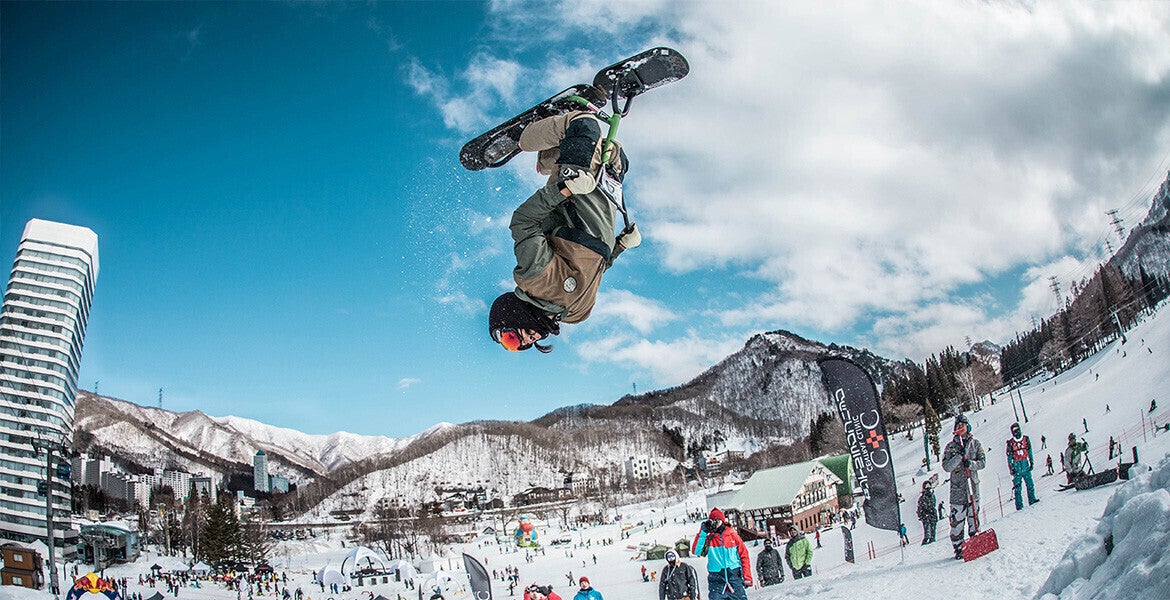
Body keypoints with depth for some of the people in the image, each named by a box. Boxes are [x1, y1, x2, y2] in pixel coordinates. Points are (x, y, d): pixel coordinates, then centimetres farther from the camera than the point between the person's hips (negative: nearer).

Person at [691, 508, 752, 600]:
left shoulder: (732, 534, 7)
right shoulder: (709, 538, 7)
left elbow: (744, 555, 8)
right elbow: (696, 551, -6)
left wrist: (747, 577, 2)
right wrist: (702, 532, -9)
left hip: (734, 576, 0)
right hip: (716, 579, 0)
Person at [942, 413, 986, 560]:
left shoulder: (975, 443, 8)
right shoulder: (951, 446, 4)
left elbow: (982, 462, 3)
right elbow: (946, 466, -4)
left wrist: (971, 463, -16)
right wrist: (958, 456, -17)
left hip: (973, 486, 2)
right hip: (957, 487, -1)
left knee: (973, 517, 7)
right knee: (957, 519, -4)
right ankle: (958, 548, 2)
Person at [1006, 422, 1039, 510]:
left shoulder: (1026, 439, 5)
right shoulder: (1010, 442, -1)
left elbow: (1029, 451, 14)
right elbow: (1009, 456, 2)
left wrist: (1031, 462, 10)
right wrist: (1011, 467, -3)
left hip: (1026, 465, 2)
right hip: (1016, 466, -2)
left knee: (1030, 484, -1)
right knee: (1018, 487, -2)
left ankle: (1032, 500, 10)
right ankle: (1019, 505, -1)